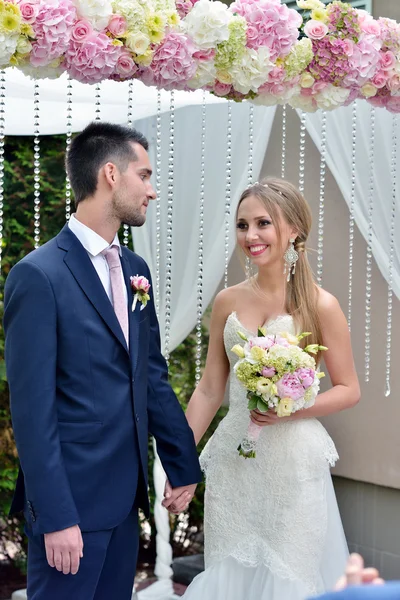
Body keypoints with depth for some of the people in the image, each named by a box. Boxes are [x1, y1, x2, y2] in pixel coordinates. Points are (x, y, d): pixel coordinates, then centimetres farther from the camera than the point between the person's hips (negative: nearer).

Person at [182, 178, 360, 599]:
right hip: (232, 461, 3)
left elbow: (348, 390, -2)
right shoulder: (227, 302, 4)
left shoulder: (319, 306, -6)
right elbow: (209, 390, 8)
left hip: (293, 461, -3)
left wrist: (290, 410, -17)